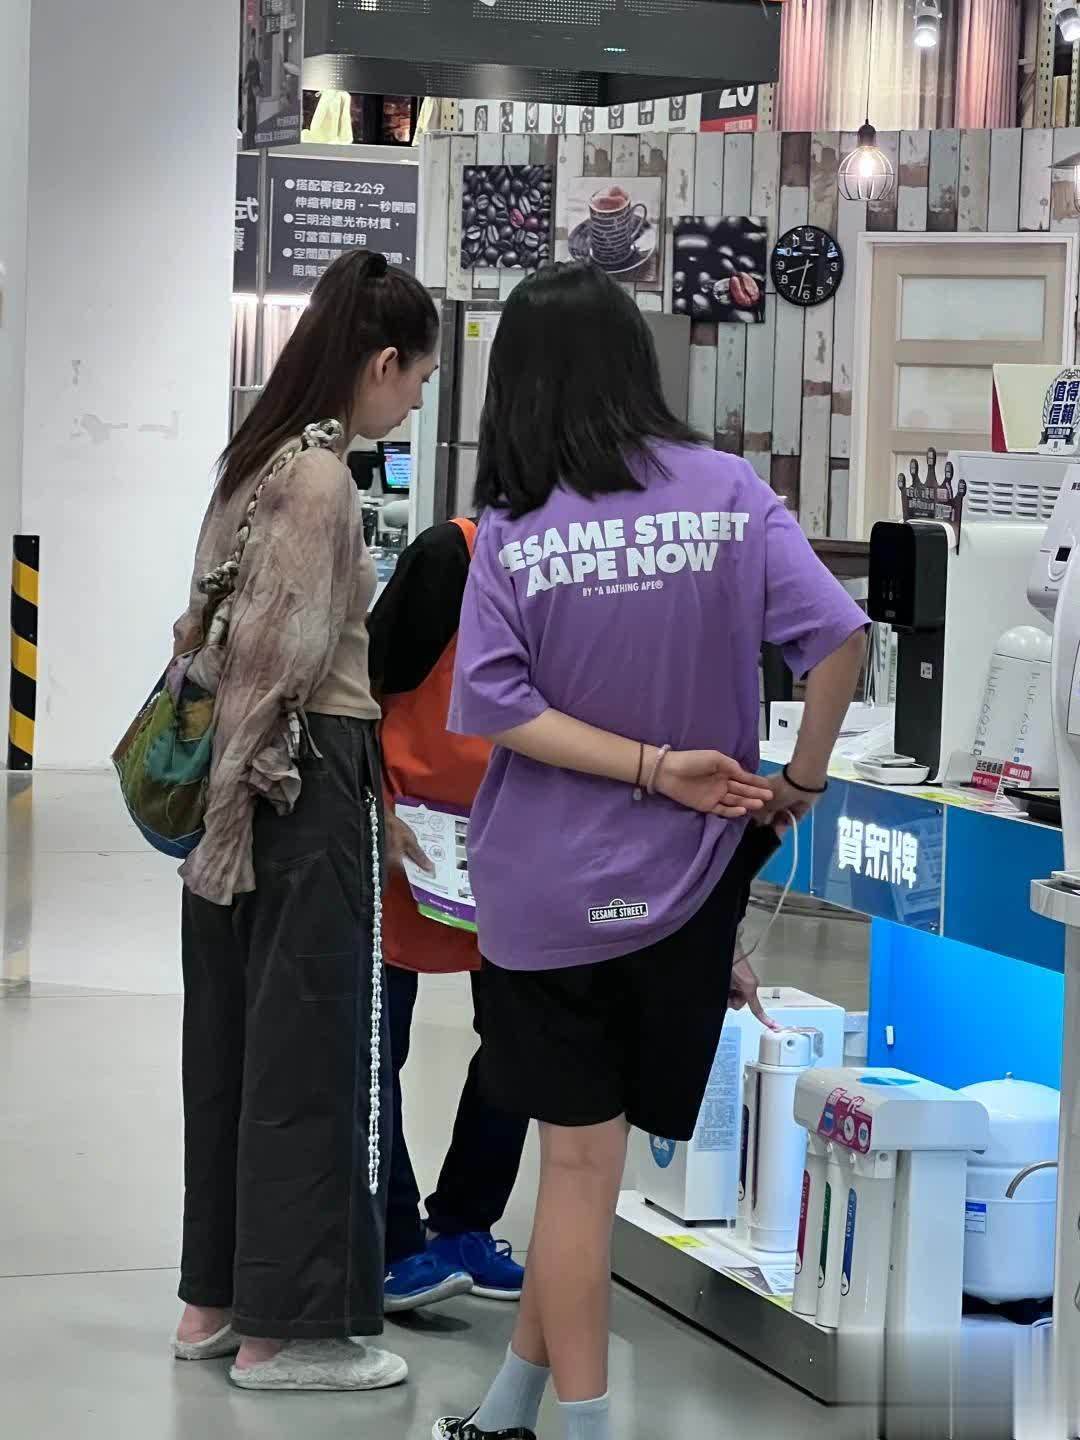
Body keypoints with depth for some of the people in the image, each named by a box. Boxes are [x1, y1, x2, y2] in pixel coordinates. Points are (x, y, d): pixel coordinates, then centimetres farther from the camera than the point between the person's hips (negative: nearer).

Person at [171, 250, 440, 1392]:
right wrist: (236, 799, -15)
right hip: (303, 777, -9)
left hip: (244, 777, 9)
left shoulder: (257, 457, 12)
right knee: (305, 1048, -2)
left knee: (234, 1037, 14)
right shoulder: (321, 477, -16)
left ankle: (215, 1299, 22)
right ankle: (283, 1328, 5)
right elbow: (275, 663, -18)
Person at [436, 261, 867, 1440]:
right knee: (583, 1147, 12)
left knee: (580, 1155, 8)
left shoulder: (513, 526, -8)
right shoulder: (726, 491, -6)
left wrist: (656, 766, -14)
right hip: (687, 878, 1)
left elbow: (497, 708, -17)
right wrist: (802, 781, -1)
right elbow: (838, 640, -13)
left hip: (553, 889, -1)